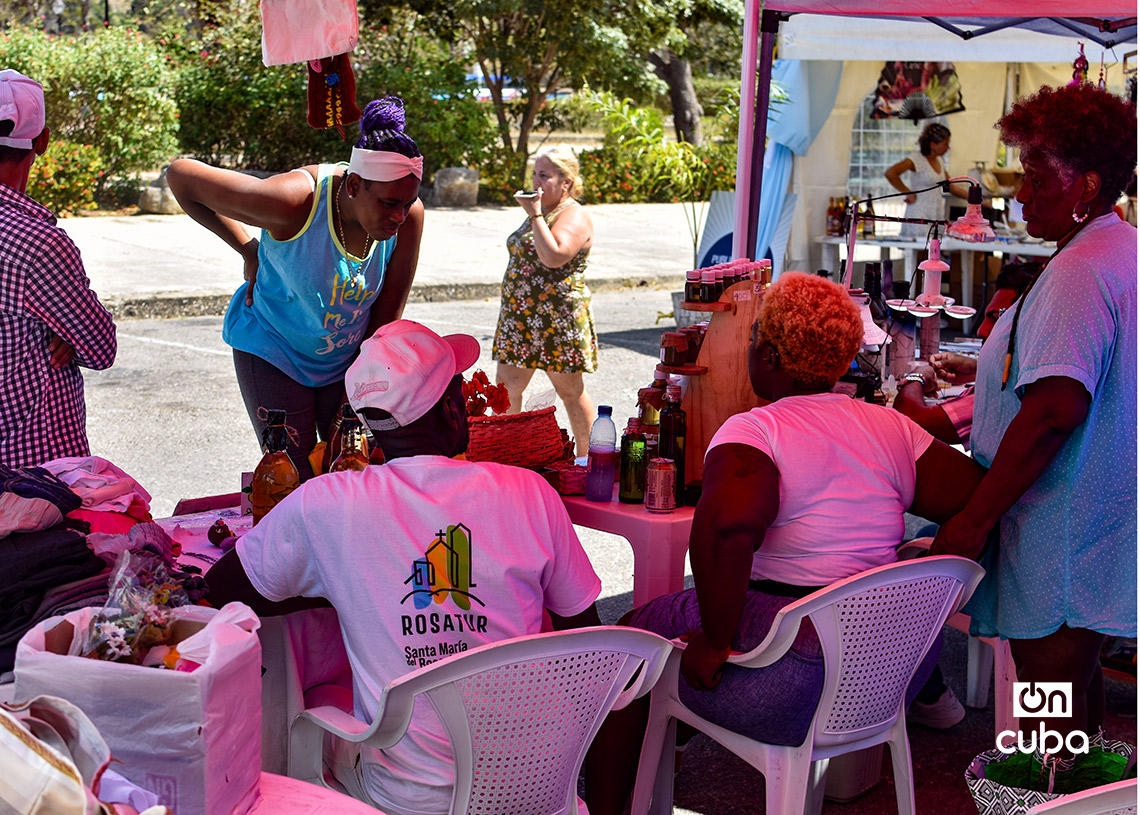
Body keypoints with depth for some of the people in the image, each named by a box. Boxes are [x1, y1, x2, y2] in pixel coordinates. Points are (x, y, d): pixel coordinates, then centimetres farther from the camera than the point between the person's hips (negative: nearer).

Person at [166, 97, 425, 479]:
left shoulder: (408, 213, -19)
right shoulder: (296, 200, -31)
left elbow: (386, 319, -9)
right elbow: (180, 176, -19)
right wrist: (249, 251, -13)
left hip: (348, 358, 4)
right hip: (273, 353, -3)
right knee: (295, 481, -6)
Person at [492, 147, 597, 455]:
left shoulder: (574, 216, -13)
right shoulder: (541, 212, 16)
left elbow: (553, 257, -30)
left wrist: (534, 215, -23)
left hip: (558, 319, -9)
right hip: (521, 315, 9)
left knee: (570, 391, 1)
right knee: (506, 386, 7)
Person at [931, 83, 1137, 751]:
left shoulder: (1079, 273, -21)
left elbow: (1057, 409, -30)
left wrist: (972, 521, -27)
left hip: (1059, 541, -11)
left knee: (1049, 717, -1)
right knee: (1079, 681, 22)